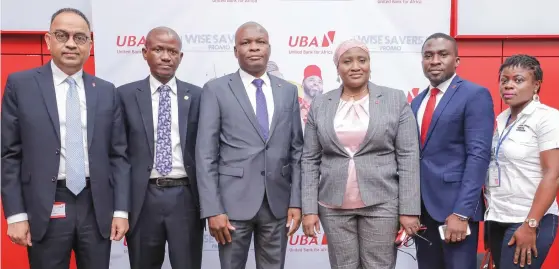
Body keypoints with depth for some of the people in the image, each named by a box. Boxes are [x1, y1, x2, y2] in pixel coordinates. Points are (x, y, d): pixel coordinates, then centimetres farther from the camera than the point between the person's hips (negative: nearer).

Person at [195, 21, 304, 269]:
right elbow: (206, 154, -5)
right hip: (234, 201, -2)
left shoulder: (288, 91, 8)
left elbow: (296, 150, 8)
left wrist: (296, 201, 1)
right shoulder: (216, 90, -1)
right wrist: (213, 209, -11)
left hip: (278, 202, 3)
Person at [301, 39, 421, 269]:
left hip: (382, 203, -1)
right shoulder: (320, 105, 5)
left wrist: (409, 209, -8)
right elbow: (310, 160, 4)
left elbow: (408, 157, -3)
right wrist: (309, 209, -2)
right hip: (333, 205, 2)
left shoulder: (396, 100, 0)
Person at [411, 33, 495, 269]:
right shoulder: (417, 102, 14)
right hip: (421, 207, 6)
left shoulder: (475, 95, -6)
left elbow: (478, 155, -14)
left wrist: (461, 212, -20)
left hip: (455, 206, -6)